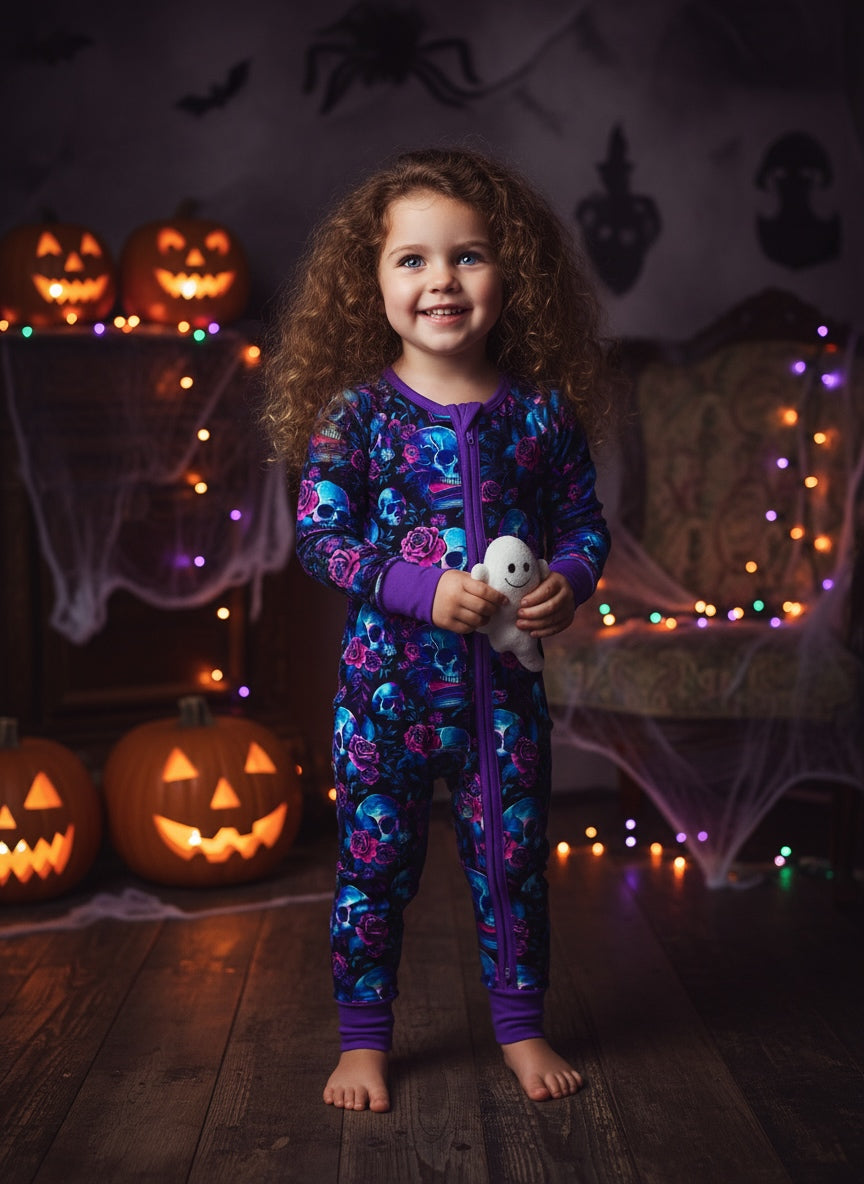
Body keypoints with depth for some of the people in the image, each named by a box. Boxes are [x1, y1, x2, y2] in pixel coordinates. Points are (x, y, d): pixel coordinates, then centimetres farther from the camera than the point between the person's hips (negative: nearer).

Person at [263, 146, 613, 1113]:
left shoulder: (541, 411, -1)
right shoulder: (357, 410, -7)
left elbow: (585, 519, 8)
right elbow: (318, 537, -9)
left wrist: (568, 582, -13)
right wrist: (423, 588, -21)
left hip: (506, 682, 2)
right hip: (387, 682, -2)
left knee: (511, 858, 13)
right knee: (374, 861, 8)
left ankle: (520, 1026, 32)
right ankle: (363, 1038, 26)